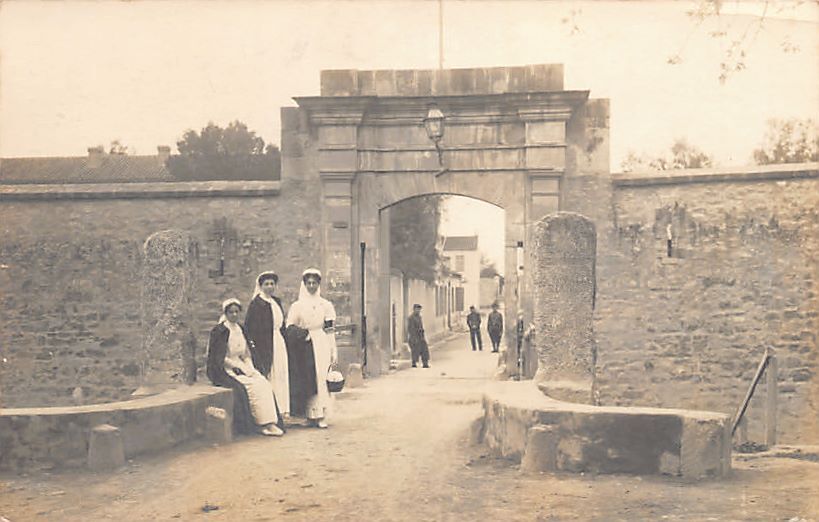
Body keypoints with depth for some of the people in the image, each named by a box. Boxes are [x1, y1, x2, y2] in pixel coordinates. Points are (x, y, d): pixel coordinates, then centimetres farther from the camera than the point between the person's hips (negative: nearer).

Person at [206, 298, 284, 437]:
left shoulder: (240, 329, 13)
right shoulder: (219, 331, -10)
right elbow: (220, 358, -14)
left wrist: (250, 368, -2)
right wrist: (240, 367, -16)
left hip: (240, 367, 7)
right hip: (223, 370, -7)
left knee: (264, 383, -17)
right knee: (250, 385, -27)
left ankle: (269, 423, -21)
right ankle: (260, 424, -20)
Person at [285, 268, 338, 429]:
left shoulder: (326, 305, 11)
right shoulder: (297, 306, 8)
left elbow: (330, 330, 10)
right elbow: (289, 328, 4)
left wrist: (333, 351, 6)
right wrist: (305, 334, -10)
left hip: (322, 346, 1)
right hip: (304, 348, -1)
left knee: (321, 379, -6)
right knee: (307, 381, -6)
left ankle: (320, 415, -4)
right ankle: (310, 414, -4)